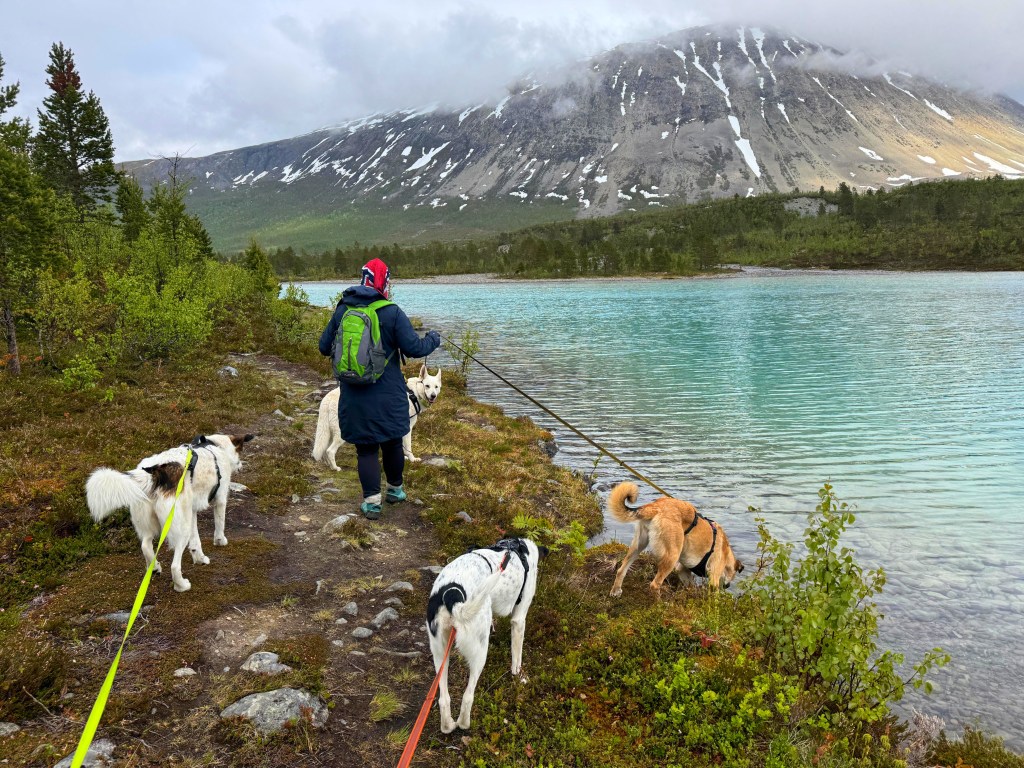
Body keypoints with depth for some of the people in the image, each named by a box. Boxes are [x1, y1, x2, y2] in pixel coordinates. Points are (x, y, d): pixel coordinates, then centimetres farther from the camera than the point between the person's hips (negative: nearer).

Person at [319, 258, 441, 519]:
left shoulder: (341, 311, 0)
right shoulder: (392, 313, -11)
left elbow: (324, 347, 8)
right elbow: (414, 348, -12)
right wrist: (433, 339, 8)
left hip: (354, 398, 2)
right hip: (388, 397, -1)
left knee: (366, 449, 8)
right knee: (392, 443, 18)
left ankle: (371, 501, 6)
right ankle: (395, 490, 35)